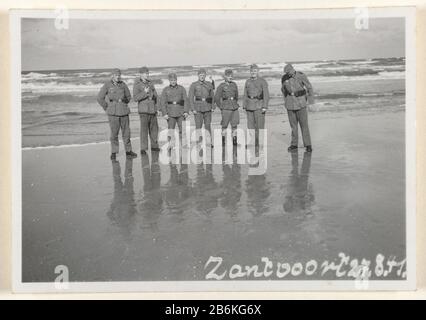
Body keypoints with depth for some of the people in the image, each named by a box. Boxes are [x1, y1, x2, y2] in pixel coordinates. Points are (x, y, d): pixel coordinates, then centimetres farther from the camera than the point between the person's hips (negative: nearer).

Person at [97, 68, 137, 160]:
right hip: (113, 113, -3)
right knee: (114, 133, -3)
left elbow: (129, 97, 19)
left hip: (124, 111, 3)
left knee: (126, 132, 6)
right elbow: (100, 98, 0)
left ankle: (128, 151, 17)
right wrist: (107, 108, 0)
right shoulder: (107, 85, -3)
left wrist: (124, 100, 3)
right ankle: (114, 152, 8)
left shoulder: (123, 85, 5)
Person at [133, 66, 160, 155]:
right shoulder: (137, 84, -4)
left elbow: (155, 95, 17)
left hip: (153, 109, 6)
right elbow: (135, 98, -12)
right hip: (143, 110, -6)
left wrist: (153, 96, -5)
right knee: (144, 129, -9)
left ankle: (154, 145, 24)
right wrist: (144, 93, -22)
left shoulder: (150, 83, 12)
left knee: (154, 128, 11)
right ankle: (143, 149, -6)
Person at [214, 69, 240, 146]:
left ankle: (235, 141, 9)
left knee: (235, 125, 3)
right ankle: (223, 141, 11)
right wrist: (221, 107, 1)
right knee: (224, 126, 2)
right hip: (226, 108, -4)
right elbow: (216, 98, -1)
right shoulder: (221, 86, -3)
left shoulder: (234, 84, 10)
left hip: (235, 107, 4)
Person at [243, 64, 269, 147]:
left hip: (259, 105, -4)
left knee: (259, 125, -5)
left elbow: (266, 95, -7)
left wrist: (265, 107, -14)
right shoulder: (248, 82, 11)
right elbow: (245, 95, 14)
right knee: (250, 125, 4)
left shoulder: (262, 81, -3)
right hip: (250, 106, 5)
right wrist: (244, 106, 9)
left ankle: (260, 144, 1)